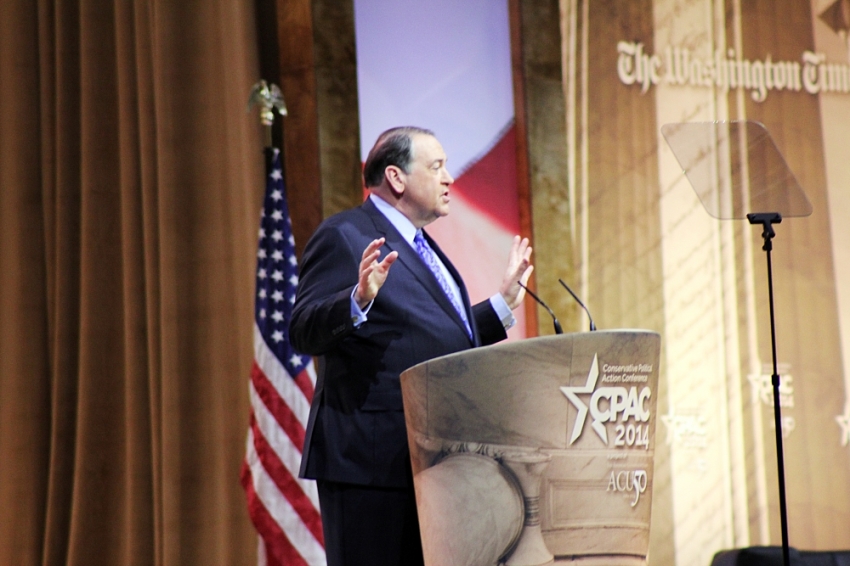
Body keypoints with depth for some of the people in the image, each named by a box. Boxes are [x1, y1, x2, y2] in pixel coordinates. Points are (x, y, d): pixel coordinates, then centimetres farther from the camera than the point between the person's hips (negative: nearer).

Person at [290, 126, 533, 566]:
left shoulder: (422, 248, 23)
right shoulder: (344, 237, -6)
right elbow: (303, 332, -15)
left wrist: (504, 301, 28)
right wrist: (359, 301, -31)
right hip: (373, 461, -9)